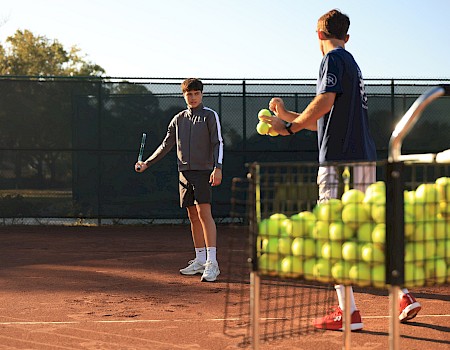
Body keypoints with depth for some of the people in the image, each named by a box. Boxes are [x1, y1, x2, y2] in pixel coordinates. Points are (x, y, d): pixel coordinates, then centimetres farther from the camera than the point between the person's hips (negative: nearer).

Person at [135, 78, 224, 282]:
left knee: (204, 212, -15)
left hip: (203, 171, -5)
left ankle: (212, 262, -18)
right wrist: (147, 164, 20)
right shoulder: (178, 119, 16)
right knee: (193, 216, 7)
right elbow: (166, 145, 23)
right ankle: (200, 260, 13)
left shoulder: (210, 116, 1)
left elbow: (218, 143, -7)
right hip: (184, 172, 5)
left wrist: (217, 167, -20)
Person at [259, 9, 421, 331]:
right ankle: (405, 296, 14)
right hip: (366, 160, 9)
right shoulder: (352, 63, 24)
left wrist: (289, 127, -9)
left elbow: (324, 102, -19)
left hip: (341, 162, -9)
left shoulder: (333, 59, -4)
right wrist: (287, 115, 27)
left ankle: (349, 312, -5)